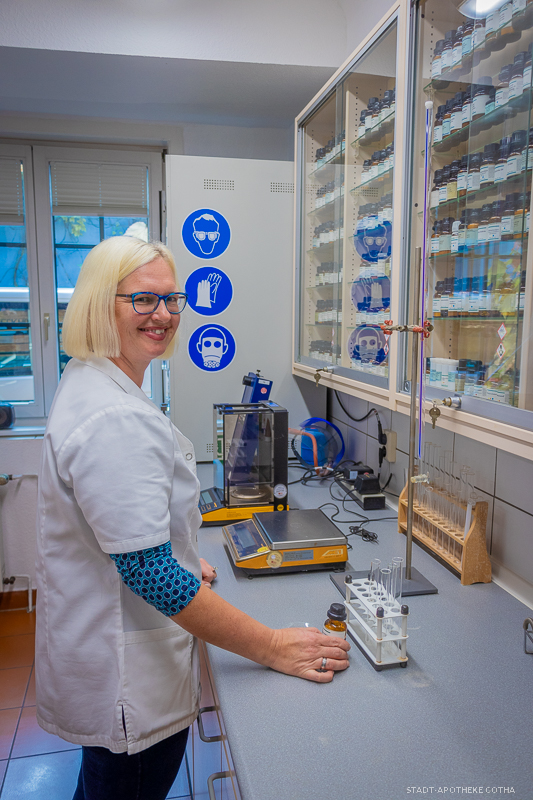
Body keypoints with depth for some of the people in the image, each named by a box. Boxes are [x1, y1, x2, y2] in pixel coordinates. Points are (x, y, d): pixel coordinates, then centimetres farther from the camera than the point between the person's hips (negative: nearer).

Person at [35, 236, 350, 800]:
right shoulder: (114, 419, -30)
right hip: (126, 675, -9)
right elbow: (147, 571, -32)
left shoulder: (91, 382, 5)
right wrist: (273, 648, -26)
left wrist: (182, 563, 17)